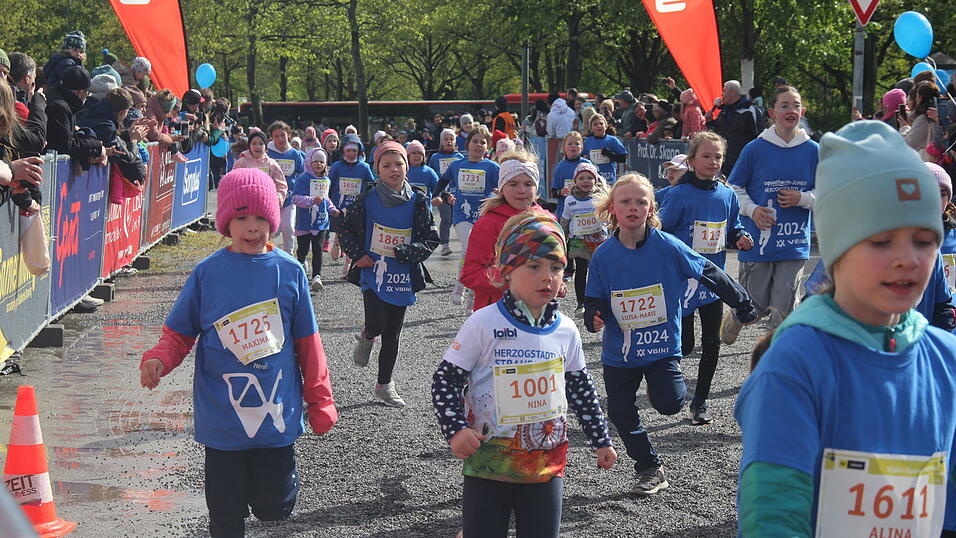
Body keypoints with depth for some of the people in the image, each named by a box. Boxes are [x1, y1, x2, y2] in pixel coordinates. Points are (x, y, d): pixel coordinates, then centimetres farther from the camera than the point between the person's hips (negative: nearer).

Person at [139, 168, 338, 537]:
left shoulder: (289, 272, -1)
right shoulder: (207, 273, -2)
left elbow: (307, 343, 4)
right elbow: (179, 334, 3)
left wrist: (319, 402, 8)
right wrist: (158, 360, -19)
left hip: (277, 413, 0)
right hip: (223, 419, 0)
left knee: (274, 507, 8)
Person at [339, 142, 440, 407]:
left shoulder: (417, 202, -2)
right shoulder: (367, 200, -3)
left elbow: (431, 239, -1)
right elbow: (346, 230, 7)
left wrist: (405, 253, -15)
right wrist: (357, 255, -7)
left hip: (402, 276, 2)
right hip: (373, 272, -2)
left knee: (392, 333, 9)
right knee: (377, 323, -21)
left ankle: (385, 385, 24)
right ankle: (366, 338, 16)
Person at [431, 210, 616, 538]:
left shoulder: (565, 330, 2)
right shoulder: (483, 324, -11)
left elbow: (581, 389, 14)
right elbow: (445, 379, -7)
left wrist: (601, 440, 17)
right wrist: (455, 429, -18)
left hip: (547, 463, 4)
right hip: (488, 461, -4)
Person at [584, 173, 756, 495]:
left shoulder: (668, 247, -14)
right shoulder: (603, 256, -9)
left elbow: (709, 273, -4)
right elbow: (594, 300, 0)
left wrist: (742, 305, 3)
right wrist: (594, 318, -23)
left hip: (663, 345, -2)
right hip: (619, 351, 2)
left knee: (669, 404, -15)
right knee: (621, 413, 7)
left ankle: (663, 382, 22)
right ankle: (649, 469, 27)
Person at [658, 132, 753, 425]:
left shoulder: (728, 195, 5)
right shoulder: (680, 195, -10)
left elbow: (733, 229, 17)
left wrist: (742, 239, -3)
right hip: (684, 279, -4)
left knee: (711, 343, 6)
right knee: (684, 344, 0)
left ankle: (700, 401, 19)